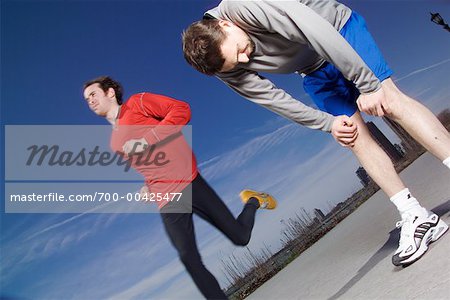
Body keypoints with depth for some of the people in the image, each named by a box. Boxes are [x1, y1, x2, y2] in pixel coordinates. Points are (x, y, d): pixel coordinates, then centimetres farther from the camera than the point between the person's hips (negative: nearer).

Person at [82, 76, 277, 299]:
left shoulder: (137, 103, 3)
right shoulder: (115, 143, 21)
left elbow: (181, 109, -9)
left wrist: (148, 139, -15)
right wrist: (149, 186, 9)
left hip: (189, 181, -5)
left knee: (240, 237, 0)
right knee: (189, 260, -10)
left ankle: (253, 201, 30)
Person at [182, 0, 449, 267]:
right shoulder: (228, 71, -17)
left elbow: (321, 34, -34)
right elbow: (272, 99, -9)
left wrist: (367, 84, -30)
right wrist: (329, 123, -11)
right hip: (315, 72, 4)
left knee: (390, 101, -20)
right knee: (355, 137, -6)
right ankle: (417, 218, -4)